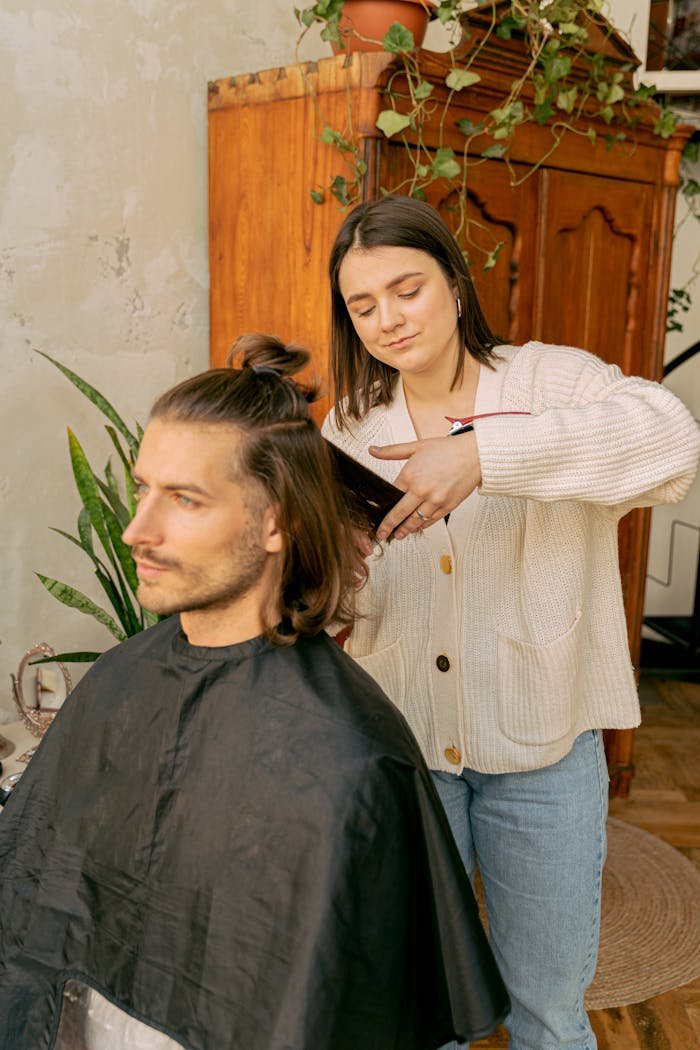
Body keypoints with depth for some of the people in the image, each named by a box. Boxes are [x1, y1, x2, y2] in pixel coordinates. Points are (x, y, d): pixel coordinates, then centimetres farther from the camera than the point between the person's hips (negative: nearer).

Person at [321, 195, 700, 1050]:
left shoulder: (549, 381, -7)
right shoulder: (350, 428, 2)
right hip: (401, 747, 3)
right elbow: (353, 625, 1)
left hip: (542, 753, -2)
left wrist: (486, 452, -38)